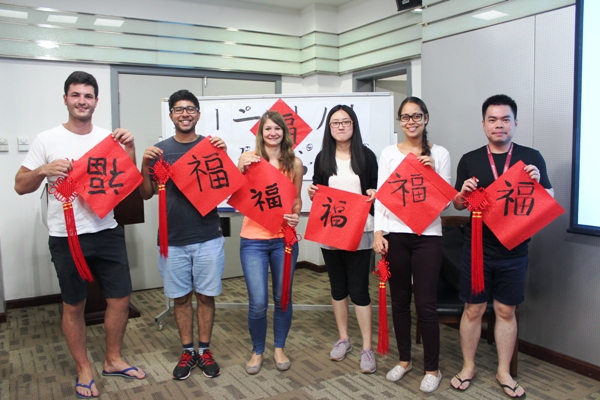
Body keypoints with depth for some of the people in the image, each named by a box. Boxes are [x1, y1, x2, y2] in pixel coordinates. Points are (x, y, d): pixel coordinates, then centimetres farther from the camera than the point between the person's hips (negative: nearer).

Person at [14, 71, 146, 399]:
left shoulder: (109, 138, 3)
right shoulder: (47, 140, -3)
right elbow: (20, 186, 0)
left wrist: (130, 149, -12)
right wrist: (43, 170, -19)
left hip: (108, 233, 3)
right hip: (67, 237, -2)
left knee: (120, 298, 10)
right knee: (73, 306, 11)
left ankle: (113, 360, 31)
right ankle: (84, 370, 29)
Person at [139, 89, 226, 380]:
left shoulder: (211, 146, 2)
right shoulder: (160, 150, 4)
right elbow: (146, 194, 5)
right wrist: (145, 164, -11)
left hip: (207, 237, -1)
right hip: (173, 239, 1)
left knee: (205, 295, 9)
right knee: (180, 297, 10)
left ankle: (205, 350, 24)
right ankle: (187, 351, 26)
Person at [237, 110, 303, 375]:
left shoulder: (294, 162, 4)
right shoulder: (248, 158, 0)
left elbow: (296, 198, 12)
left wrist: (296, 215, -8)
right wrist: (242, 170, -15)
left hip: (284, 238, 2)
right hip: (254, 239, -1)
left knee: (282, 297, 12)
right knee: (258, 302, 0)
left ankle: (279, 348, 33)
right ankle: (258, 351, 24)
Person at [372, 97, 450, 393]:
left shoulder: (439, 154, 4)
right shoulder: (389, 153, 6)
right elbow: (381, 194, 3)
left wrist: (432, 173, -12)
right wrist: (378, 232, -6)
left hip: (427, 235, -2)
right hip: (394, 234, 2)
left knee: (426, 304, 0)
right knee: (399, 300, 11)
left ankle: (432, 368, 17)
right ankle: (404, 359, 29)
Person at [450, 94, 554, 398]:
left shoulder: (531, 157, 1)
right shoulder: (469, 160, 2)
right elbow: (458, 205, 8)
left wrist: (536, 183, -16)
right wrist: (464, 193, -14)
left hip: (514, 250, 0)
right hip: (477, 248, 0)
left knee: (506, 311, 11)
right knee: (473, 309, 8)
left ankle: (504, 372, 27)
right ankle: (468, 367, 25)